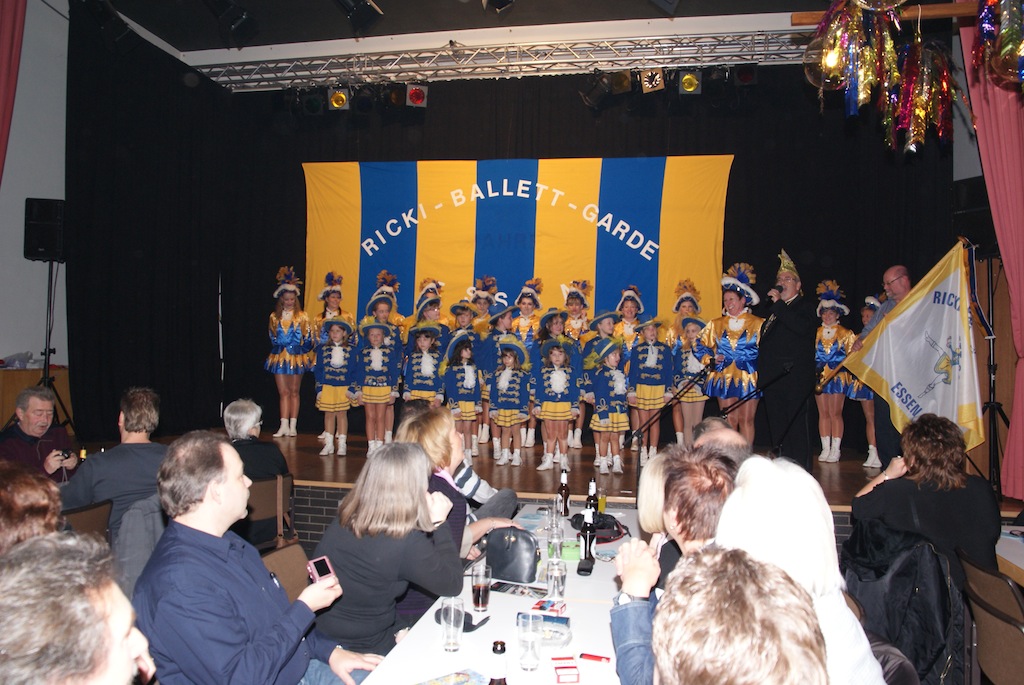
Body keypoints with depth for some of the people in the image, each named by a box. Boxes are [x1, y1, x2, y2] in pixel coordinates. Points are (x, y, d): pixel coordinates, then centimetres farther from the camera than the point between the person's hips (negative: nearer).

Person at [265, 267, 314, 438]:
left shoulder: (301, 316, -1)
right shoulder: (275, 316, 6)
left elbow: (308, 337, -1)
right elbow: (273, 337, 11)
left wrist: (302, 350, -5)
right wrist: (279, 346, 3)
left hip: (297, 357, -2)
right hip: (279, 356, 2)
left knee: (294, 392, 5)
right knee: (283, 392, 1)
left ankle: (292, 426, 8)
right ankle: (284, 425, 1)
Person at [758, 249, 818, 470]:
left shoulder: (805, 305, 2)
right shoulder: (774, 310, 22)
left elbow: (803, 327, -19)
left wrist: (778, 304, -16)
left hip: (796, 377, -7)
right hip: (773, 378, 7)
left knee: (797, 426, -6)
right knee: (777, 428, 9)